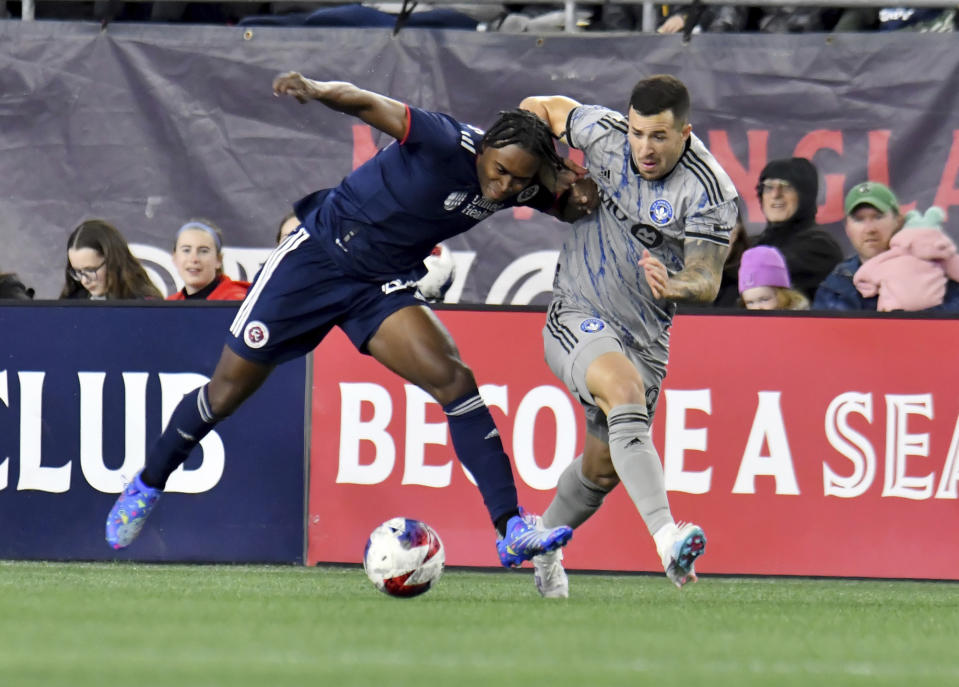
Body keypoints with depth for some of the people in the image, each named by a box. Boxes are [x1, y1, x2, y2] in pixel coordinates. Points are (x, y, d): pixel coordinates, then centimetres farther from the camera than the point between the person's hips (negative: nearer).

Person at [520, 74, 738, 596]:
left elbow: (707, 282, -18)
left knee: (603, 467, 14)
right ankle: (666, 536, -50)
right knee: (625, 388, -34)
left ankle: (544, 549, 44)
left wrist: (673, 286, -39)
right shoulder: (605, 133, -8)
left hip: (646, 335, 2)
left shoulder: (710, 193, -15)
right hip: (577, 317, -2)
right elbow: (542, 109, 11)